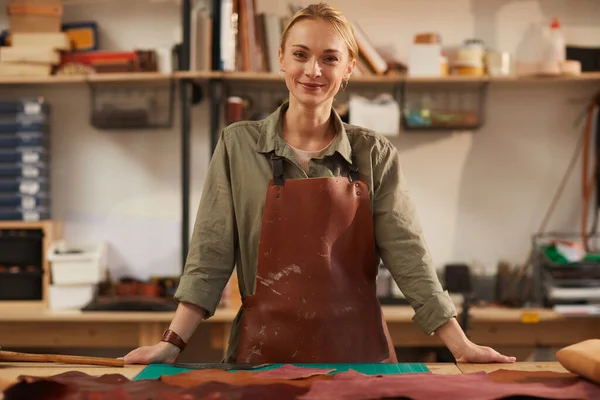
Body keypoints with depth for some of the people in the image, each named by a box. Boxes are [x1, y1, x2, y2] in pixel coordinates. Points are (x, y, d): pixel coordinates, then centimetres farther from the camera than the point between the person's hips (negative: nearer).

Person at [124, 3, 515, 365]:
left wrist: (461, 346, -8)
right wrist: (173, 343, -10)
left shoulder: (375, 154, 2)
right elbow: (210, 256, -2)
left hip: (357, 353, 1)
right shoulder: (238, 145, 0)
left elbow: (407, 254, -2)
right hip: (265, 354, -1)